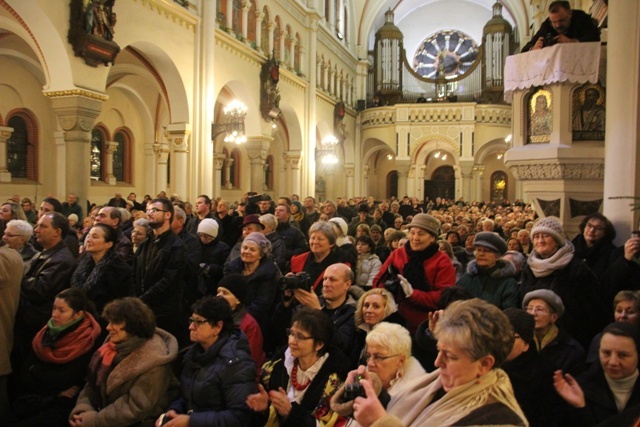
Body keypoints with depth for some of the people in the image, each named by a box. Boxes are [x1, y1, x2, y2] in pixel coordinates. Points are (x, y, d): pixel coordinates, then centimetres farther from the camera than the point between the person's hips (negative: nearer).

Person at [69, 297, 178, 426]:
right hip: (106, 412, 7)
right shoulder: (116, 343, 2)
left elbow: (135, 407, -20)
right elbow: (93, 382, 6)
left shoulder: (151, 359, -20)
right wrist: (82, 409, -10)